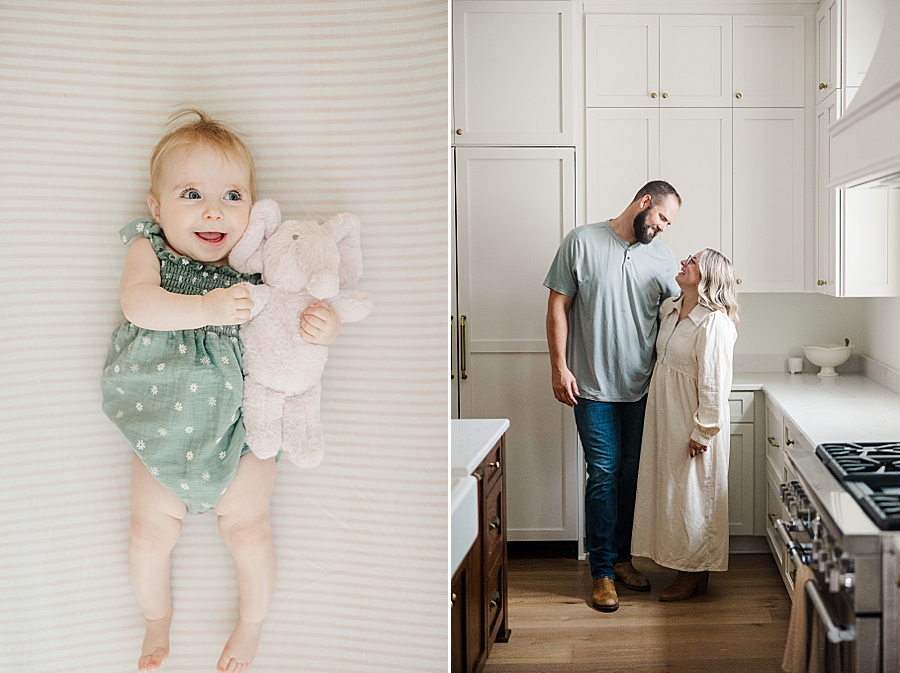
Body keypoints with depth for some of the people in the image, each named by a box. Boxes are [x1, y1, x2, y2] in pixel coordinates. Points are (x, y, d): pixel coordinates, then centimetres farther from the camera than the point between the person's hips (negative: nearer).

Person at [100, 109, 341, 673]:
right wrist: (207, 308, -44)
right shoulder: (148, 251, -10)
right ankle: (158, 620, 37)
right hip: (163, 425, 1)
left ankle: (253, 622, 31)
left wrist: (325, 325, -30)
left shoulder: (254, 266, -11)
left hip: (238, 424, -1)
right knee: (150, 536, 7)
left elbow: (302, 308, -6)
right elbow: (138, 304, -29)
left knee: (249, 531, 2)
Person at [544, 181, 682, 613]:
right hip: (594, 387, -4)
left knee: (632, 475, 12)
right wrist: (559, 367, -9)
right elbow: (558, 306, -4)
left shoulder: (662, 256, 6)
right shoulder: (582, 242, -4)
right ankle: (602, 571, 9)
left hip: (642, 388, 4)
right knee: (604, 475, -2)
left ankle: (622, 557, 28)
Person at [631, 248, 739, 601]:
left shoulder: (714, 323, -21)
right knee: (670, 490, 15)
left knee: (691, 495, 3)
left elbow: (714, 384, -21)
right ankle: (688, 569, 28)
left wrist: (702, 432, -18)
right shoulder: (669, 308, 6)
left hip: (693, 423, -9)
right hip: (664, 415, 9)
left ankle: (694, 575, 19)